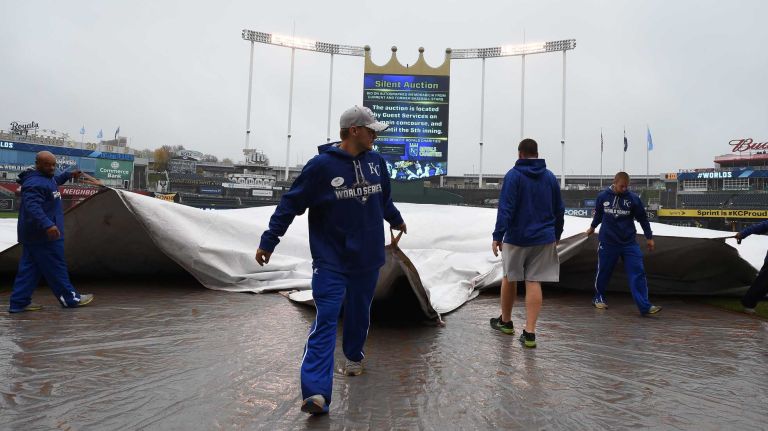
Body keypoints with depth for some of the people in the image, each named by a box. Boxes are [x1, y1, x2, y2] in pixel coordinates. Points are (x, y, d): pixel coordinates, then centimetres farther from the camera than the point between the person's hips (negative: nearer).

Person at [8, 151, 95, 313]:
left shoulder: (46, 178, 13)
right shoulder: (35, 183, -19)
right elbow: (32, 207, -33)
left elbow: (54, 181, 40)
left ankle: (19, 302, 16)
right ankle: (70, 298, 8)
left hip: (34, 235, 11)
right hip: (43, 235, -11)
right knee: (55, 268, -1)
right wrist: (47, 225, -43)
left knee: (29, 268, 12)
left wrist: (69, 174, 40)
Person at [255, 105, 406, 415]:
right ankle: (316, 392, -11)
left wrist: (395, 220, 37)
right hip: (330, 261, -5)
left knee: (359, 313, 19)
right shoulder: (321, 165, -13)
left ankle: (354, 356, 44)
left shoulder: (376, 162, 3)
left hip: (368, 258, 5)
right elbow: (291, 204, -9)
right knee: (326, 320, -9)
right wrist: (268, 241, -9)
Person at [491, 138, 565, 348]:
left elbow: (505, 208, -15)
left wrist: (498, 236, -14)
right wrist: (556, 235, 23)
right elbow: (559, 210, 13)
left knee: (509, 278, 14)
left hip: (516, 238, -3)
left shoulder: (513, 175, -7)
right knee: (534, 283, 3)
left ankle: (505, 321, 31)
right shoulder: (550, 176, 8)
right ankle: (529, 332, -1)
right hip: (544, 239, 3)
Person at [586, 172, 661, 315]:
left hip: (629, 243, 0)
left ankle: (645, 306, -5)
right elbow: (598, 214, 15)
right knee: (603, 272, 10)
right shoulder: (602, 196, -4)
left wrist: (649, 237, 9)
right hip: (608, 242, 0)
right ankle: (599, 298, 30)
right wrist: (592, 227, 30)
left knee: (638, 273, -6)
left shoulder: (633, 198, -5)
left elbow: (643, 218, 5)